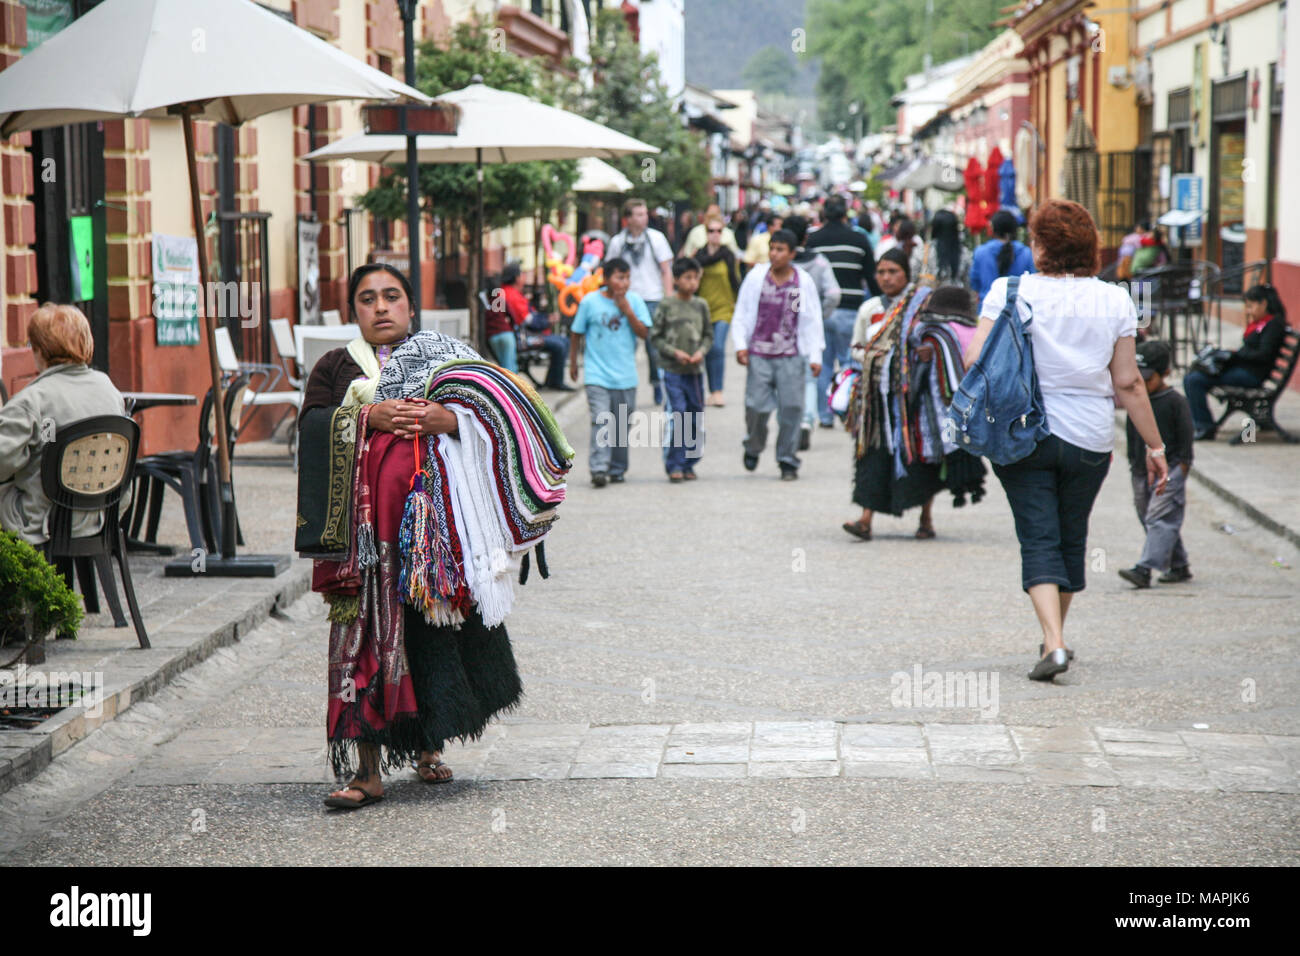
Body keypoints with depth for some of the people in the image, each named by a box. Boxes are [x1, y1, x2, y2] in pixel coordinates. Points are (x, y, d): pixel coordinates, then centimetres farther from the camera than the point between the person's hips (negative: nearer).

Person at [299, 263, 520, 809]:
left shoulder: (443, 356, 15)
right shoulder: (336, 367, 15)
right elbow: (314, 426, -1)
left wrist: (451, 420, -15)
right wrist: (368, 416, -16)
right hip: (365, 515, -1)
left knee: (436, 624, 4)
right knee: (366, 626, -9)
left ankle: (429, 744, 24)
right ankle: (368, 768, -9)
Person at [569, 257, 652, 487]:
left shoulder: (635, 301, 2)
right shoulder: (590, 301, -2)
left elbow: (644, 333, -4)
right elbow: (576, 334, 8)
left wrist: (627, 310, -14)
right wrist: (573, 363, 12)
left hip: (625, 376, 3)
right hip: (597, 375, -3)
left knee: (622, 425, 8)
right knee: (601, 421, -14)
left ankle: (617, 469, 20)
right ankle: (599, 469, -18)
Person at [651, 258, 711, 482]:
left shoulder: (701, 306, 8)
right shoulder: (666, 306, -3)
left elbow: (708, 335, 13)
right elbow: (655, 337, -1)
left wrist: (701, 351, -6)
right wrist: (675, 352, -12)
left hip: (695, 371, 4)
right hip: (672, 370, -4)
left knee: (696, 421, 5)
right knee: (676, 417, -9)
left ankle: (688, 464, 16)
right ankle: (674, 465, -1)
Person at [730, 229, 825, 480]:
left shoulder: (804, 282, 2)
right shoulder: (756, 277, 2)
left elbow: (812, 321, 5)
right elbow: (742, 313, 8)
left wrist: (815, 356, 2)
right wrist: (740, 344, -1)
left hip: (791, 356, 0)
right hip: (759, 353, 0)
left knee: (791, 407, -2)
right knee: (756, 405, -3)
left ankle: (788, 460, 8)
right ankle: (753, 447, 25)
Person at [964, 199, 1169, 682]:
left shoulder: (1010, 291, -7)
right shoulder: (1115, 302, -1)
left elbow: (975, 359, -12)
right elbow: (1128, 383, -1)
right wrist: (1154, 447, 6)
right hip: (1090, 440, 2)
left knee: (1039, 540, -1)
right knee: (1072, 539, 18)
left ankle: (1053, 643, -18)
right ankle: (1056, 637, 32)